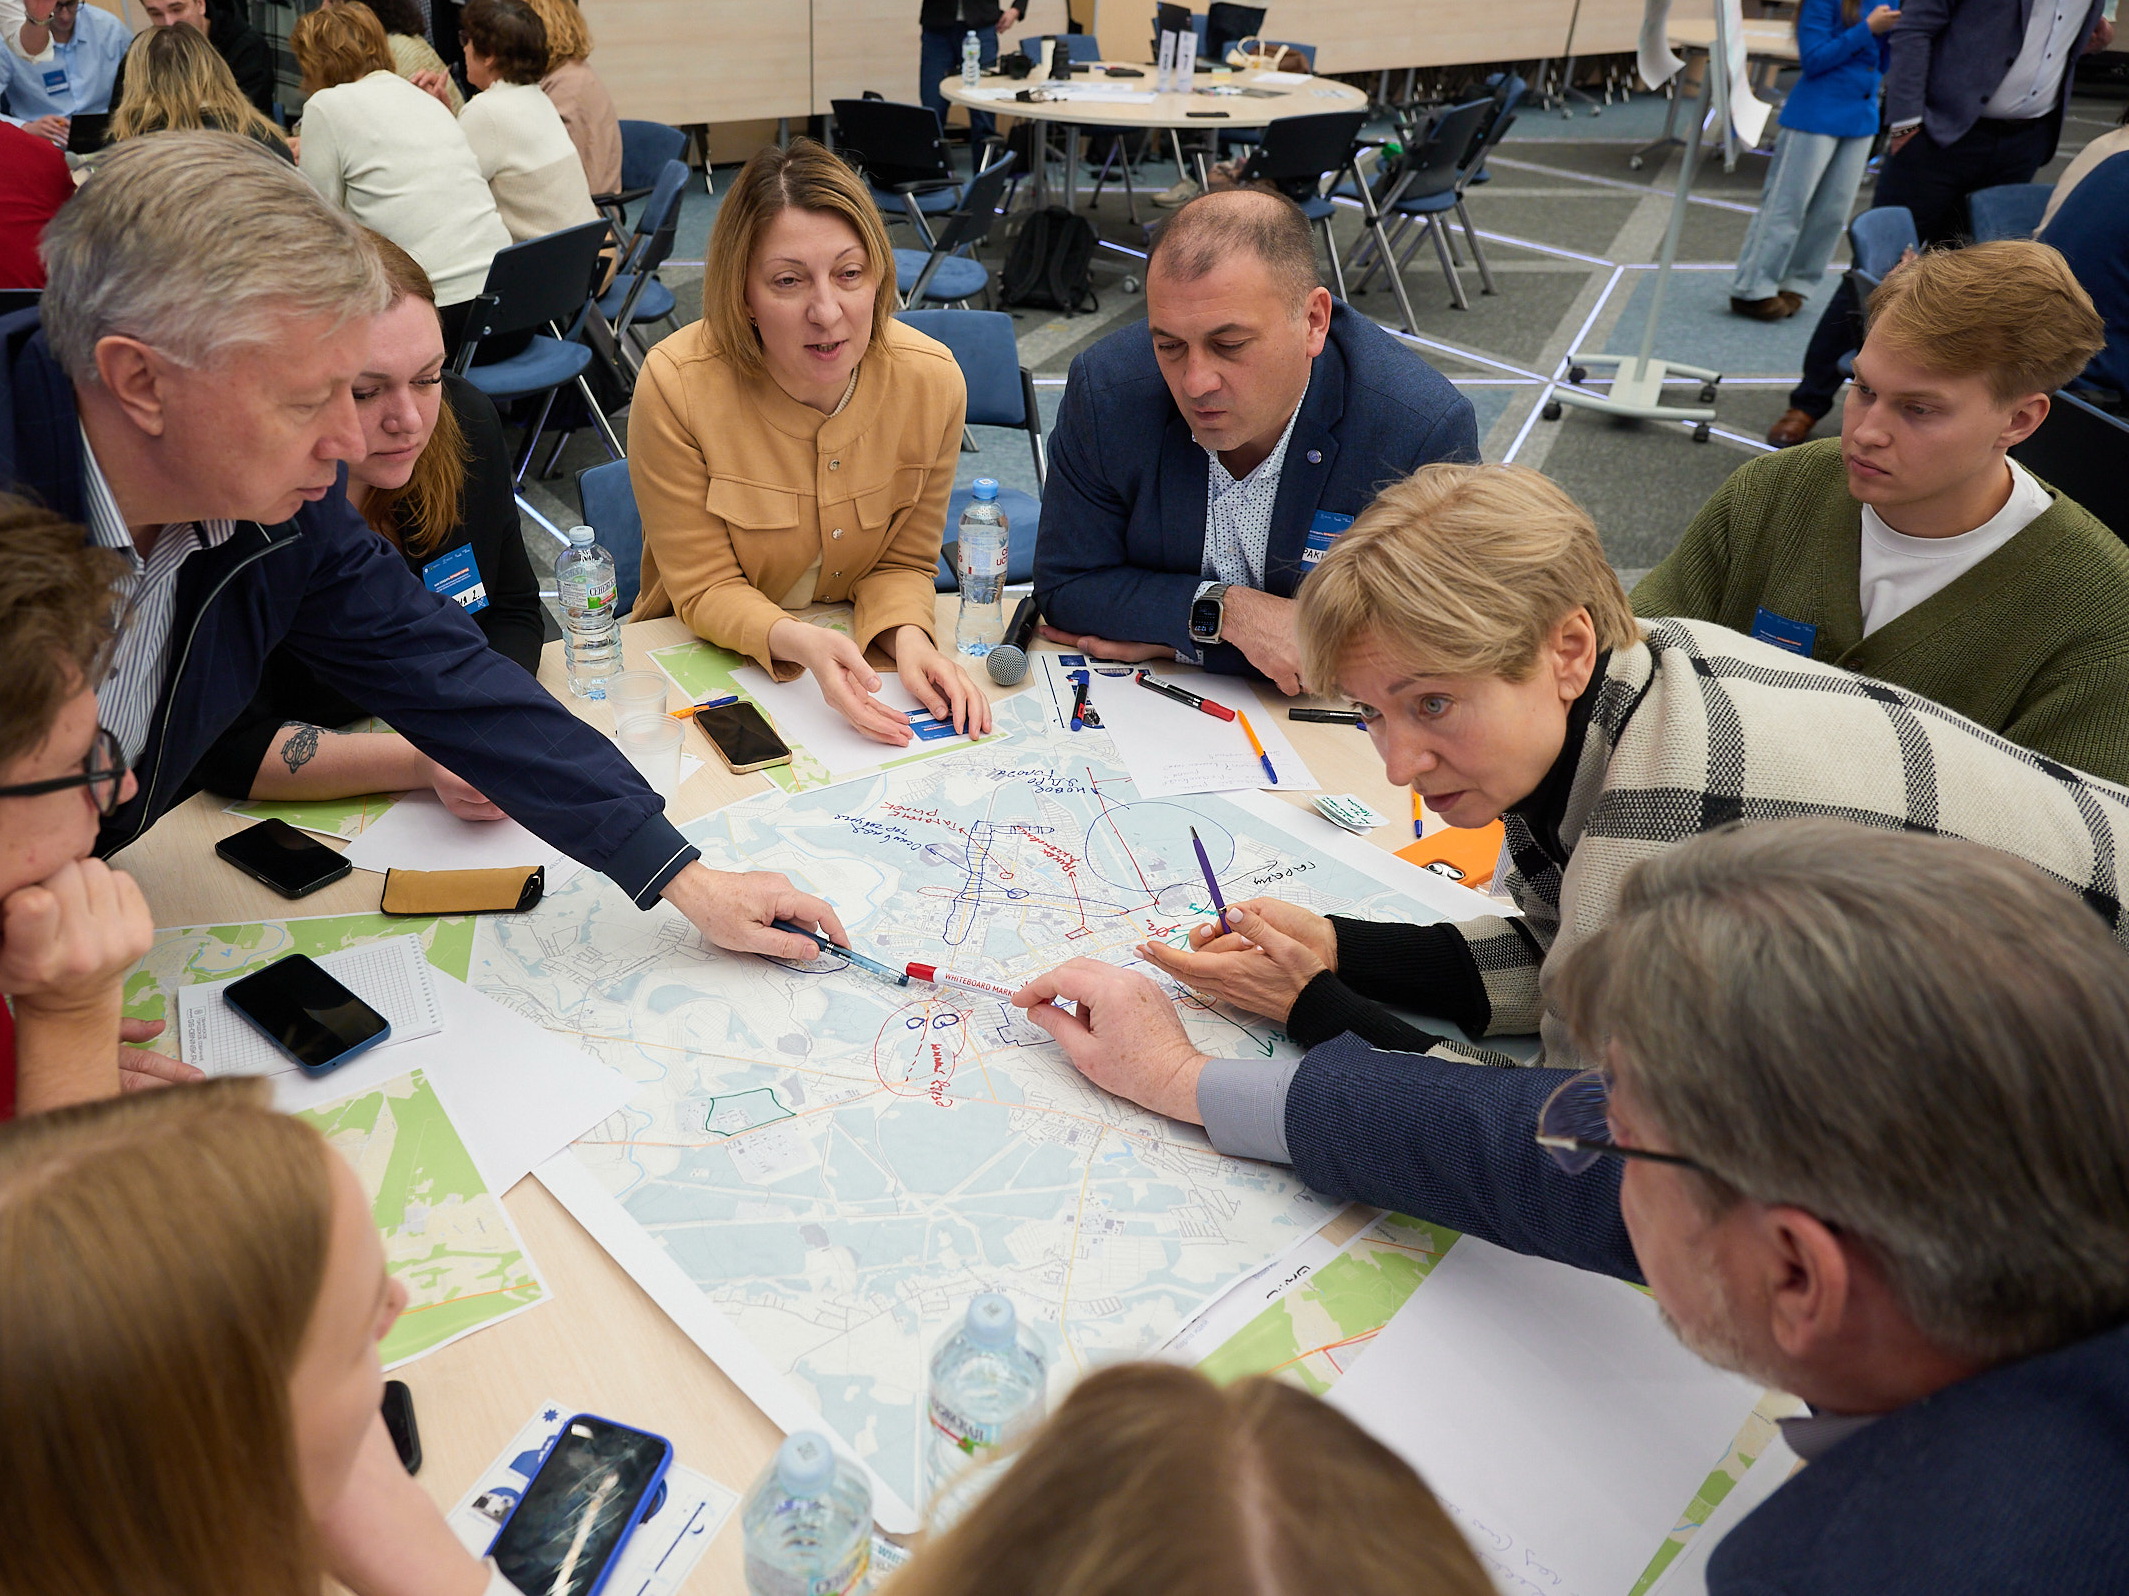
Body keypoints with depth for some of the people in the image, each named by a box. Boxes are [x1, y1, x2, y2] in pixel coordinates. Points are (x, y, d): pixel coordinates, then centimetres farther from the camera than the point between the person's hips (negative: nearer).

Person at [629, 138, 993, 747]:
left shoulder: (932, 380, -13)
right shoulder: (675, 386, -21)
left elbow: (905, 560, -2)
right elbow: (703, 588, -14)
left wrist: (906, 638, -25)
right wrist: (797, 641, -35)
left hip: (862, 647, 3)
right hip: (712, 652, -2)